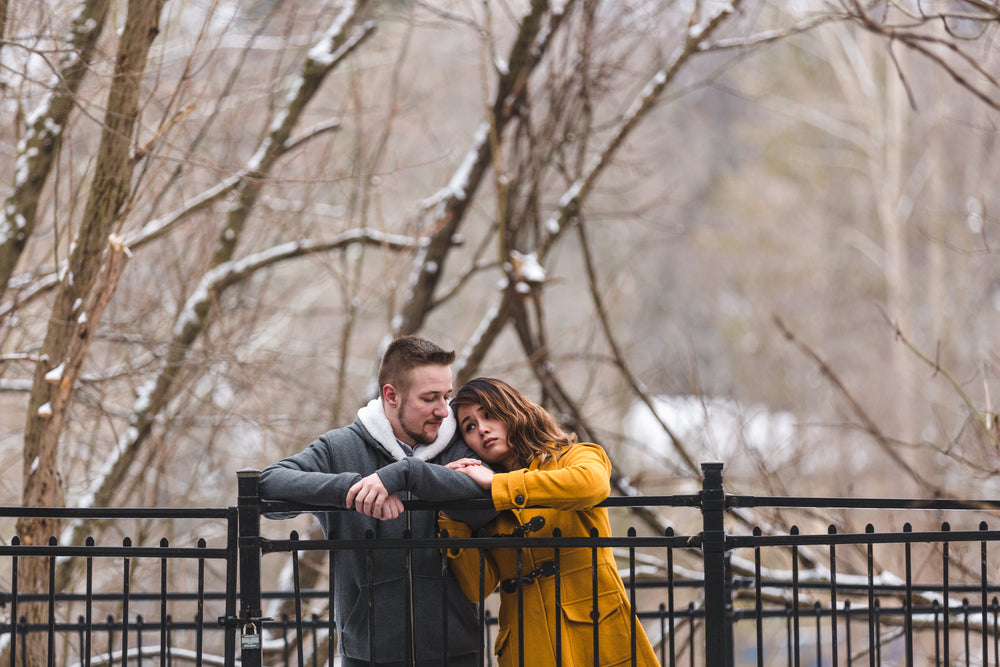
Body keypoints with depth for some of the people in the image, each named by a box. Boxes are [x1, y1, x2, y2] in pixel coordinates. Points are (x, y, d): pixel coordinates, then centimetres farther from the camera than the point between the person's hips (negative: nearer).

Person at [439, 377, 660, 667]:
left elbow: (592, 483, -22)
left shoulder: (572, 457, 5)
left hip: (594, 635, -3)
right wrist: (452, 517, -6)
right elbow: (477, 588, 3)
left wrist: (496, 484, -13)